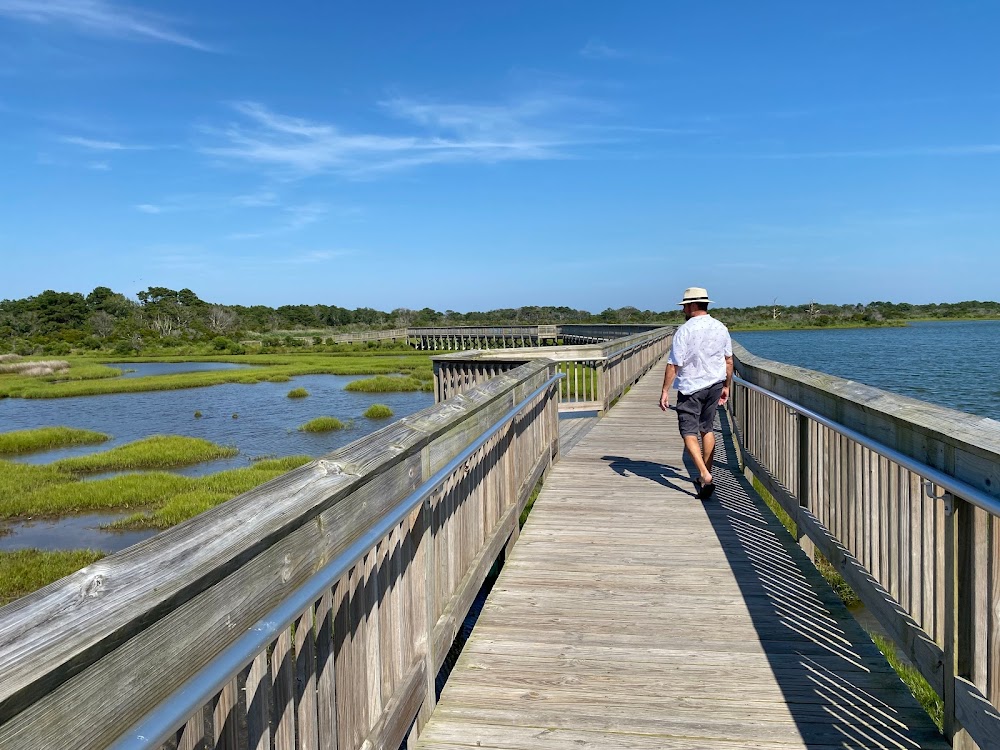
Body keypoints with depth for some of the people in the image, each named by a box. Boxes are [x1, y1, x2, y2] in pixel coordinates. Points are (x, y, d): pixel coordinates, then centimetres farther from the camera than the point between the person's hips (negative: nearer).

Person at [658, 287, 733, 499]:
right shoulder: (721, 328, 4)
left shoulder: (684, 331, -15)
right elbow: (729, 360, 11)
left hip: (690, 388, -6)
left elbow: (673, 365, -16)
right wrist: (726, 387, 21)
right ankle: (706, 475, 25)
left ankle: (705, 476, -18)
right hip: (715, 385, 6)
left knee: (689, 432, -3)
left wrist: (665, 391, -10)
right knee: (707, 429, 17)